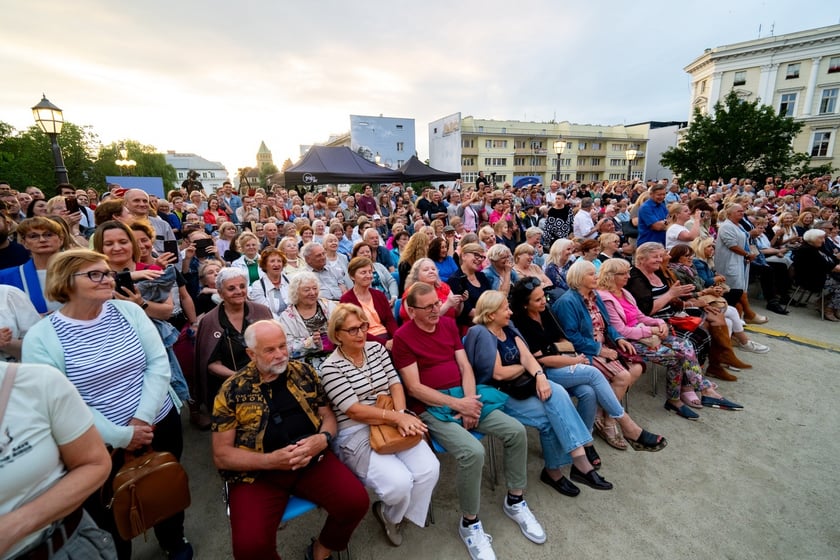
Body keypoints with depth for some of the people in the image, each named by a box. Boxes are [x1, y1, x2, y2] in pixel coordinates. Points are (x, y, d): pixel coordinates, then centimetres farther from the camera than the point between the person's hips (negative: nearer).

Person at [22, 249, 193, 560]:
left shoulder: (128, 310, -5)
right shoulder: (41, 337, -13)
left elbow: (159, 363, -7)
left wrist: (143, 417, -16)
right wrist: (120, 436, -18)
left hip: (162, 424, 3)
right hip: (101, 444, -3)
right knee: (112, 516, 17)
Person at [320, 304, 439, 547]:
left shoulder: (376, 348, 6)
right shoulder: (330, 367, -10)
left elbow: (395, 384, 4)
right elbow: (355, 411, -16)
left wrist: (401, 415, -15)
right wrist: (397, 417, -22)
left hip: (392, 423, 5)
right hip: (355, 434, -5)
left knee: (429, 469, -14)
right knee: (400, 482, -23)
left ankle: (392, 514, 16)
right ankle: (389, 515, 17)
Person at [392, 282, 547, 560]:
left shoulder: (449, 324, 8)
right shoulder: (403, 337, -10)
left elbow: (465, 366, 6)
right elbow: (414, 388, -13)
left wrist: (469, 402, -10)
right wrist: (457, 404, -17)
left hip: (465, 396, 6)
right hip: (432, 407, -6)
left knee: (516, 430, -7)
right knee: (473, 451, -27)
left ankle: (515, 501, 16)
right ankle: (469, 523, 0)